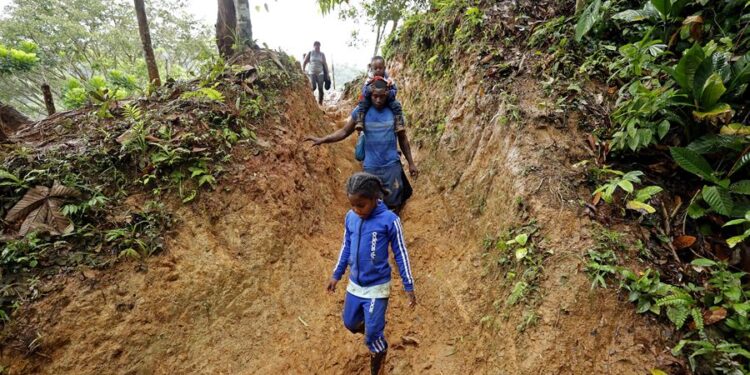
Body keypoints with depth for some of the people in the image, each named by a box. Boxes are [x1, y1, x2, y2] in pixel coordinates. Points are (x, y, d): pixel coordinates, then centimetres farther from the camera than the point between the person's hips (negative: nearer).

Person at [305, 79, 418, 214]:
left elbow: (403, 138, 6)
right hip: (370, 167, 1)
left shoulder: (394, 111, -2)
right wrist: (322, 139, -14)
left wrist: (411, 163, 8)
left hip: (392, 165, 0)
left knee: (393, 204, 3)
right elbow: (344, 132, 0)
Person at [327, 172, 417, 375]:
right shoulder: (350, 217, -6)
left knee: (372, 334, 4)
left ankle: (379, 352, 36)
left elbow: (401, 254, -11)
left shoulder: (389, 220, -20)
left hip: (377, 287, -5)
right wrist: (336, 275, 12)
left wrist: (409, 287, -6)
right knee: (350, 323, 20)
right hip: (354, 284, 5)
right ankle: (376, 325, 49)